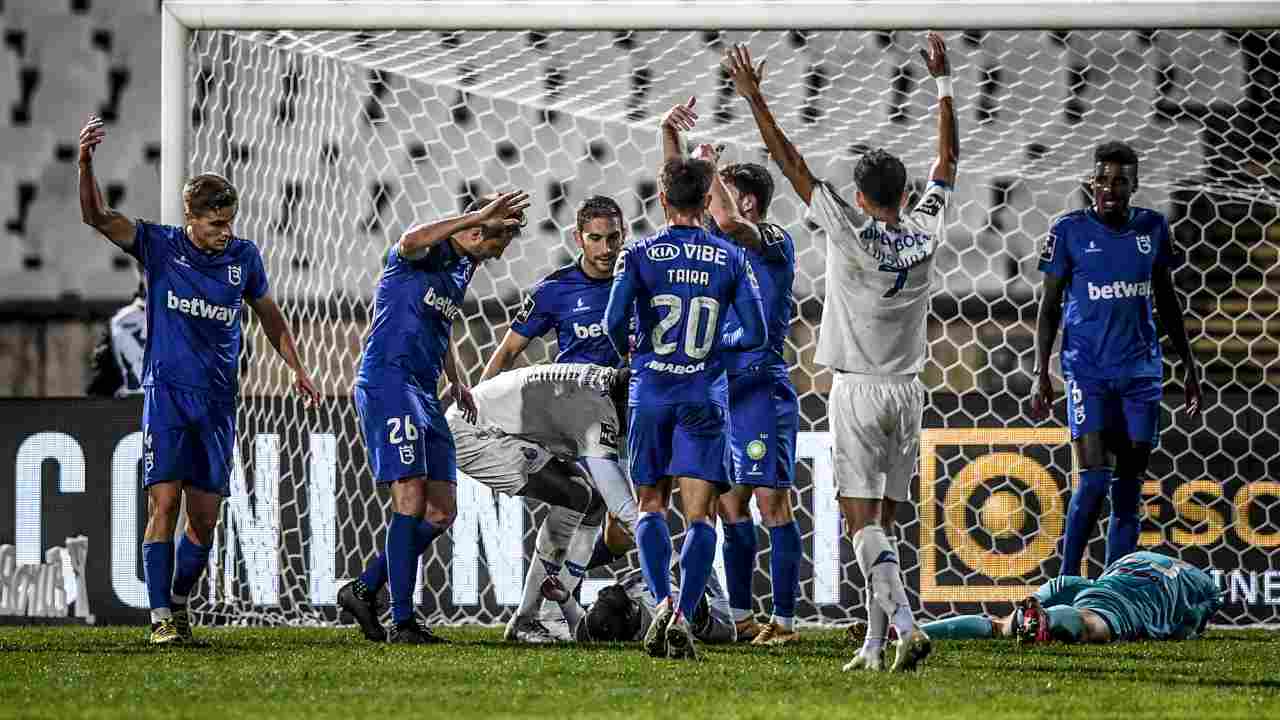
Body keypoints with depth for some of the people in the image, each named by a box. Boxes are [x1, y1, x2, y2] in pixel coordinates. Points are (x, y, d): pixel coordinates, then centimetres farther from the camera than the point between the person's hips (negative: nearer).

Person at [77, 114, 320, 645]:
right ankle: (161, 616, -13)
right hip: (166, 392, -3)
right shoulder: (159, 246, -5)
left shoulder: (243, 257, 4)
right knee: (164, 502, -14)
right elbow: (97, 217, -17)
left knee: (205, 516, 3)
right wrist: (85, 163, -33)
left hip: (218, 401, 3)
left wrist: (297, 369, 17)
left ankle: (179, 601, 22)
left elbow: (268, 314, 19)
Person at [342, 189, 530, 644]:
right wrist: (481, 216, -38)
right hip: (387, 383, -9)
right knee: (412, 501, -15)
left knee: (441, 512, 6)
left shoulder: (463, 269, 19)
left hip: (424, 394, 9)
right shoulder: (424, 254, -9)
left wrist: (456, 381, 35)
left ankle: (364, 590, 16)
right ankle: (402, 621, -14)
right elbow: (413, 241, -37)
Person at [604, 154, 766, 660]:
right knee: (699, 514, 0)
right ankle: (684, 615, -15)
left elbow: (615, 321, -14)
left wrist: (628, 351, 8)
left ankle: (661, 600, -9)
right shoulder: (731, 258, 1)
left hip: (650, 394, 0)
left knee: (651, 505, 13)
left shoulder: (639, 255, -3)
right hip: (705, 397, 0)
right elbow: (755, 334, 0)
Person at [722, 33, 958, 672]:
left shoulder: (850, 231, -11)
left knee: (863, 522, -8)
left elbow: (792, 164, -11)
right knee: (882, 523, 10)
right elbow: (947, 162, 14)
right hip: (907, 391, 5)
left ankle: (907, 626, -26)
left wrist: (754, 97, -6)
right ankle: (875, 644, 8)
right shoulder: (926, 232, 0)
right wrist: (942, 84, 22)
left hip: (858, 391, -5)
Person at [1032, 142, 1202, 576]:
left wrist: (1188, 365, 14)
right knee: (1095, 479, -14)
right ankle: (1067, 581, -1)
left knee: (1128, 490, 3)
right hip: (1087, 371, -3)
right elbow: (1049, 306, 1)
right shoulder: (1070, 231, -4)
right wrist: (1041, 375, -5)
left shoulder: (1152, 228, 5)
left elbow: (1167, 301, 15)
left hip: (1141, 372, 3)